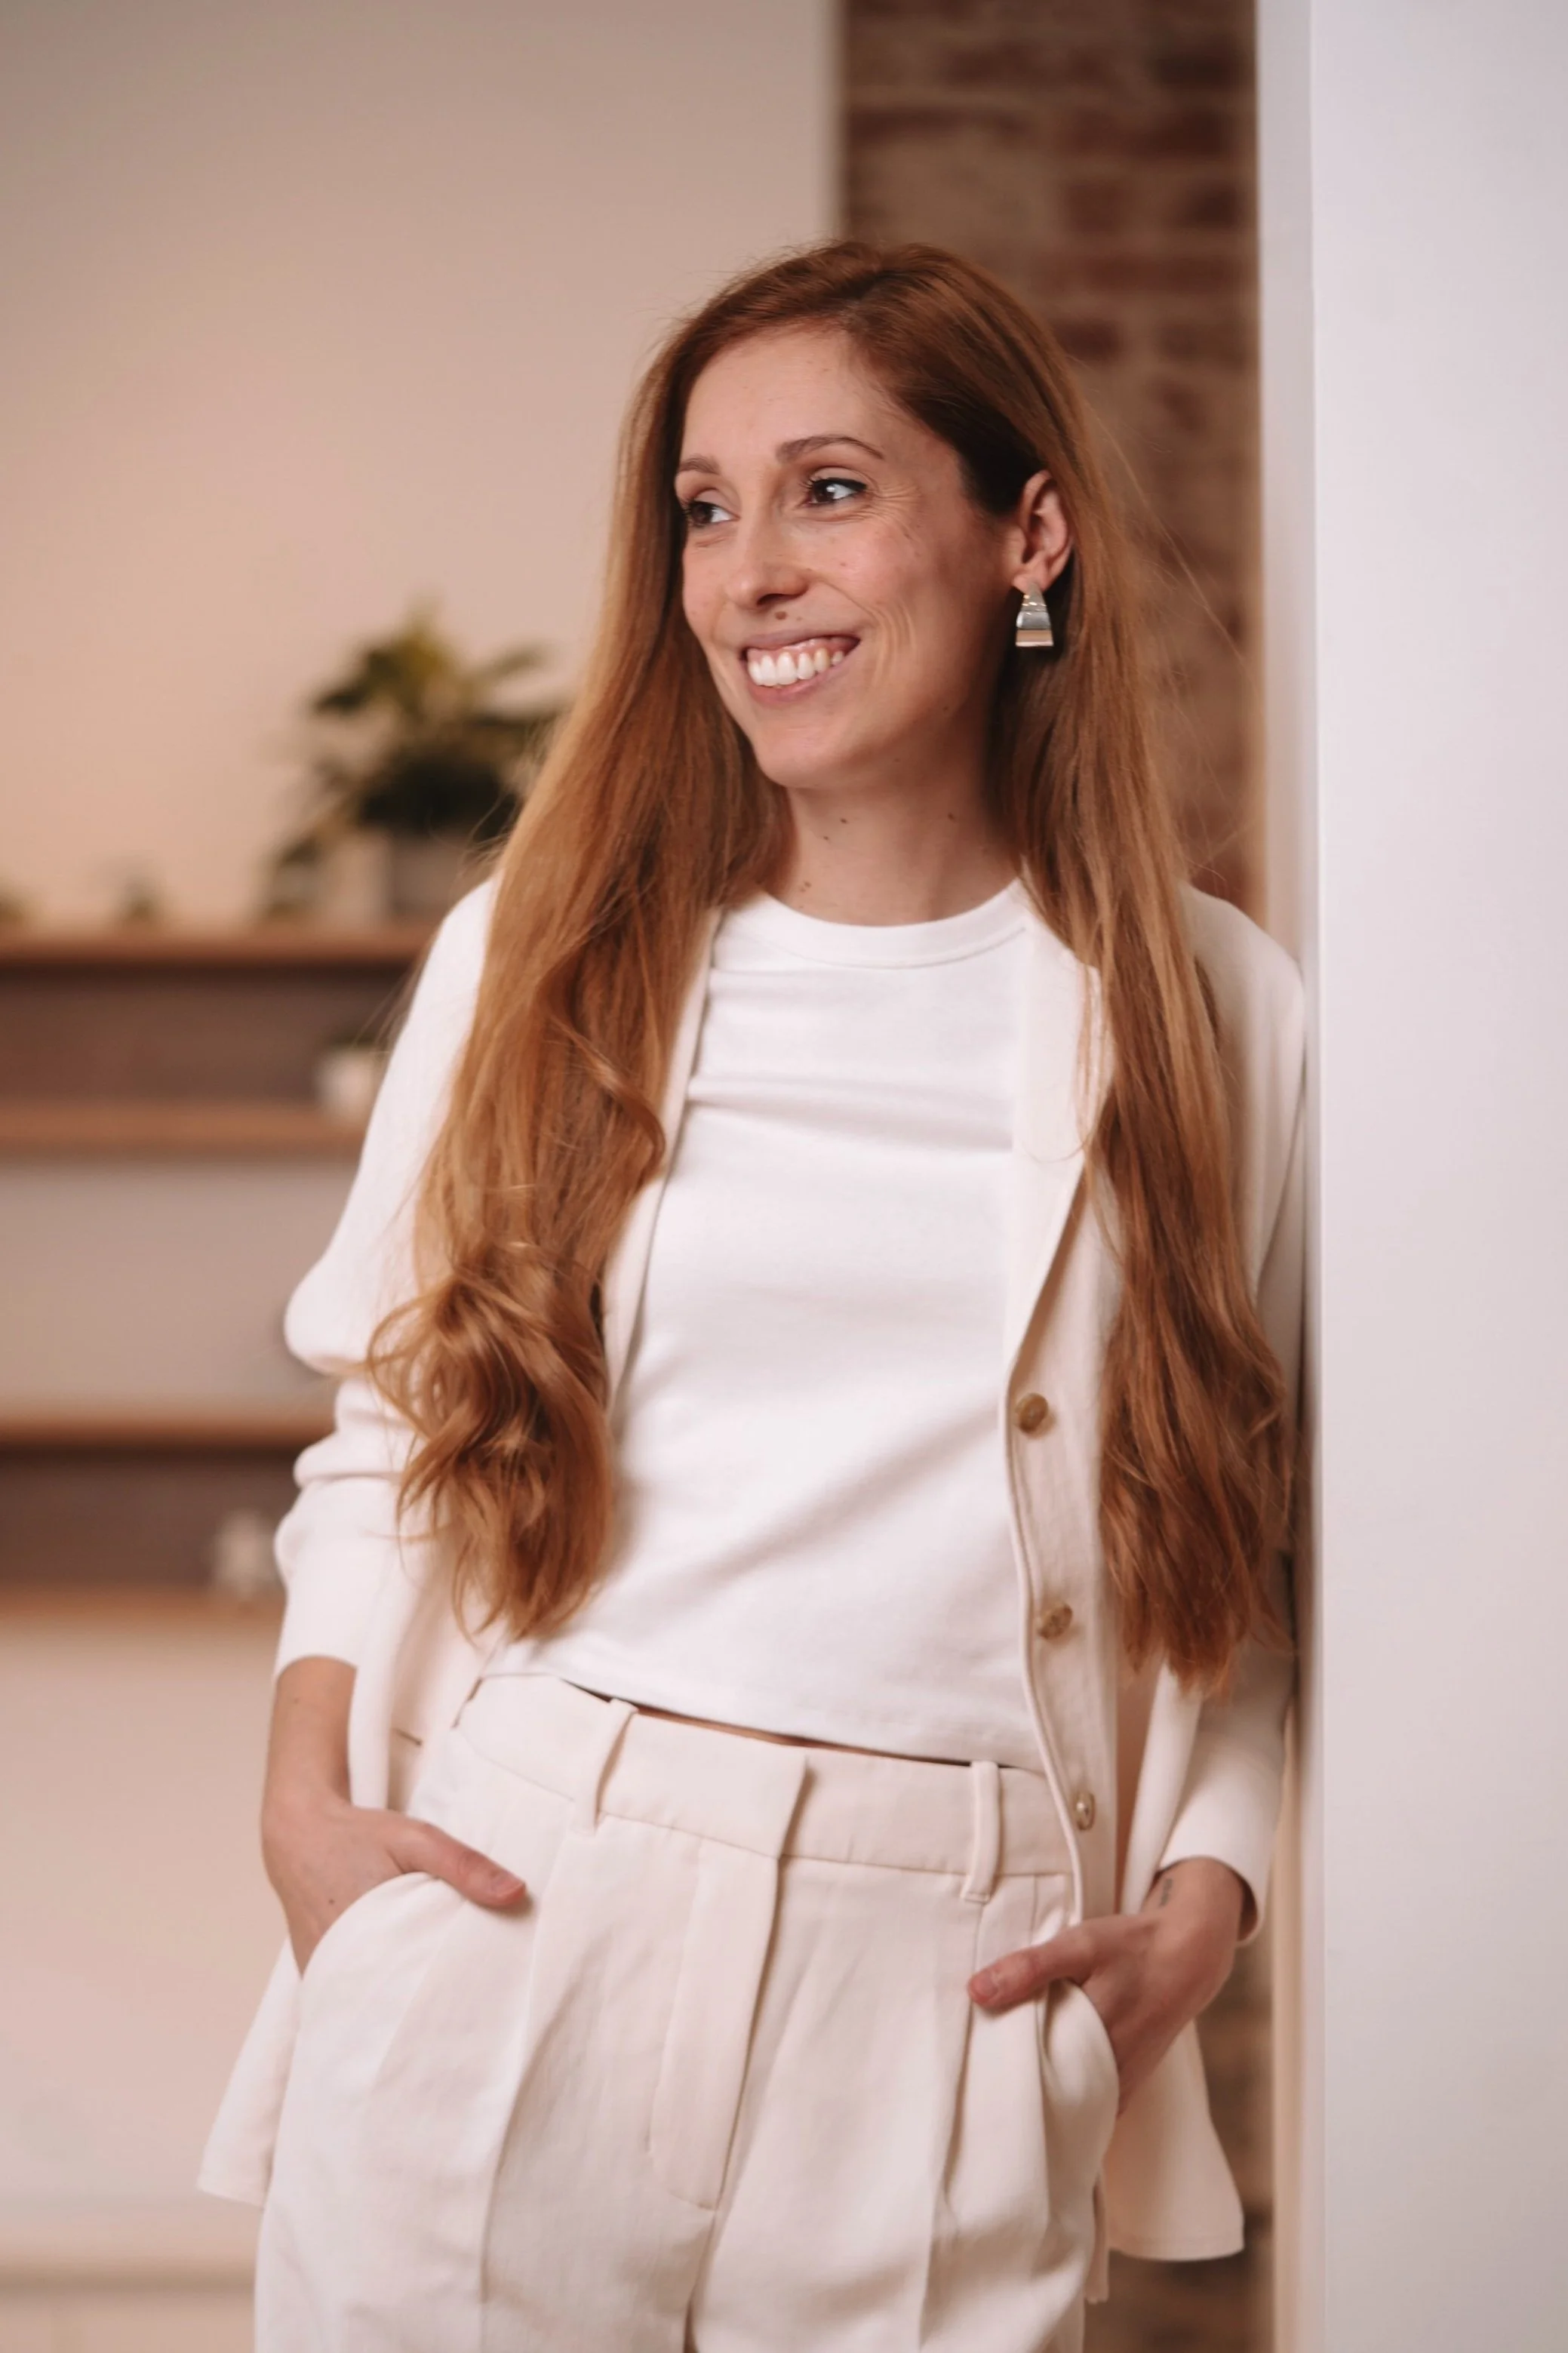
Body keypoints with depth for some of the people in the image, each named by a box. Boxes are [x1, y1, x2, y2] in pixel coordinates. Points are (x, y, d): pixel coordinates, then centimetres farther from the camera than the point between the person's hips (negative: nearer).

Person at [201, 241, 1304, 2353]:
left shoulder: (1219, 1019, 4)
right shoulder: (540, 958, 6)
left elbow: (1251, 1553, 9)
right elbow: (389, 1431, 11)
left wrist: (1199, 1907, -2)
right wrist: (304, 1797, -1)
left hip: (945, 1992, 0)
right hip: (506, 1922, 1)